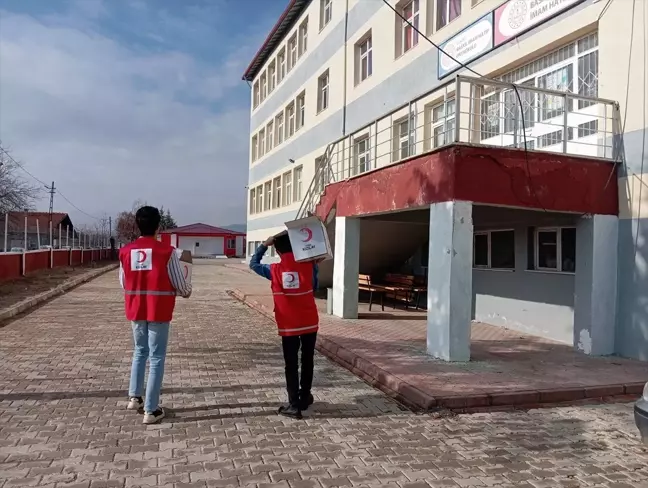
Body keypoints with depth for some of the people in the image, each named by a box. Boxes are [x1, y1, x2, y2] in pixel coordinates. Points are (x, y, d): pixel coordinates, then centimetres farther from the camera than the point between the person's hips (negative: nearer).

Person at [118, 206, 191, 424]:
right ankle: (151, 410, 8)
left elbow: (123, 284, 8)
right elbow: (180, 285, -8)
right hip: (159, 311, -4)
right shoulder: (166, 251, -14)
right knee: (156, 358, 4)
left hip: (136, 310, 4)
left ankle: (134, 397, 27)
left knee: (140, 351, 24)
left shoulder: (126, 251, -1)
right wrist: (187, 291, 14)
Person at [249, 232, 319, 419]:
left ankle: (294, 406, 4)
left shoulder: (274, 270, -7)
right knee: (307, 361, 16)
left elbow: (253, 264, 10)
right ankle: (305, 398, 29)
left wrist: (264, 245, 8)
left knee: (291, 365, 4)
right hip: (310, 322, 2)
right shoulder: (309, 265, -5)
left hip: (288, 326, -2)